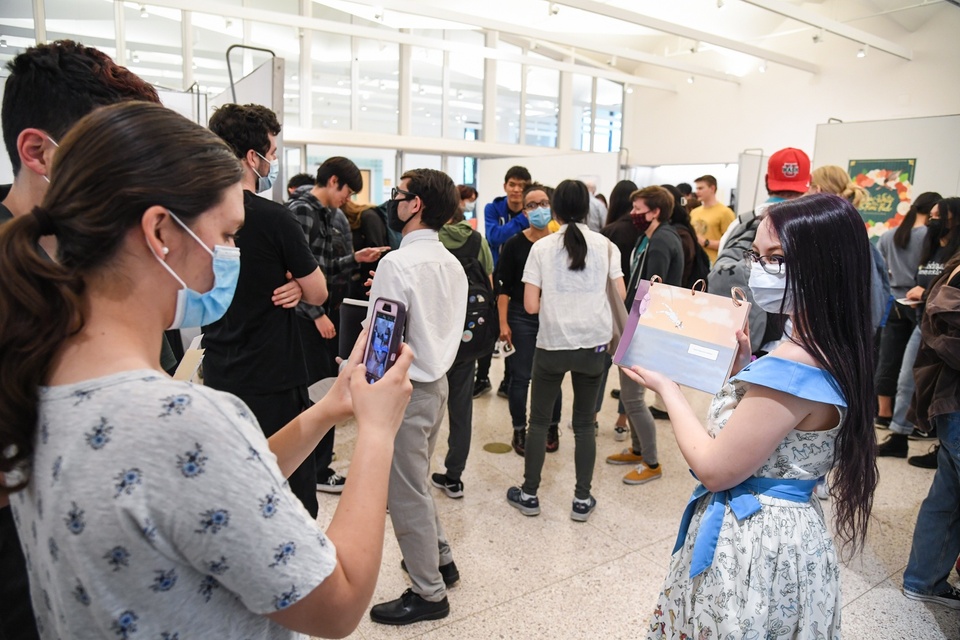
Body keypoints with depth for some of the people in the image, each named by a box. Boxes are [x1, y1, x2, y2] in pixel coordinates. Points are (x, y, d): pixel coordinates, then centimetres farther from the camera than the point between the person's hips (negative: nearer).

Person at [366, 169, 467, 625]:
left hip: (404, 388, -9)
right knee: (417, 482, 25)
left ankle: (429, 593, 21)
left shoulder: (397, 263, -20)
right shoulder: (452, 263, 6)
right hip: (436, 381, 9)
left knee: (406, 494, 6)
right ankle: (439, 558, 40)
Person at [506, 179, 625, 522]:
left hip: (552, 343, -1)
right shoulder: (606, 246, 1)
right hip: (593, 343, 2)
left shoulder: (542, 248, -3)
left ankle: (529, 494, 21)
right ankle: (582, 499, 19)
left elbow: (531, 306, -6)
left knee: (539, 420, 12)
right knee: (585, 423, 13)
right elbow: (620, 298, -1)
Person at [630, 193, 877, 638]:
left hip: (751, 548, -9)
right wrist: (744, 365, 0)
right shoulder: (831, 352, 0)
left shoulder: (790, 368, -30)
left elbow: (715, 470, -22)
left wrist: (666, 388, -13)